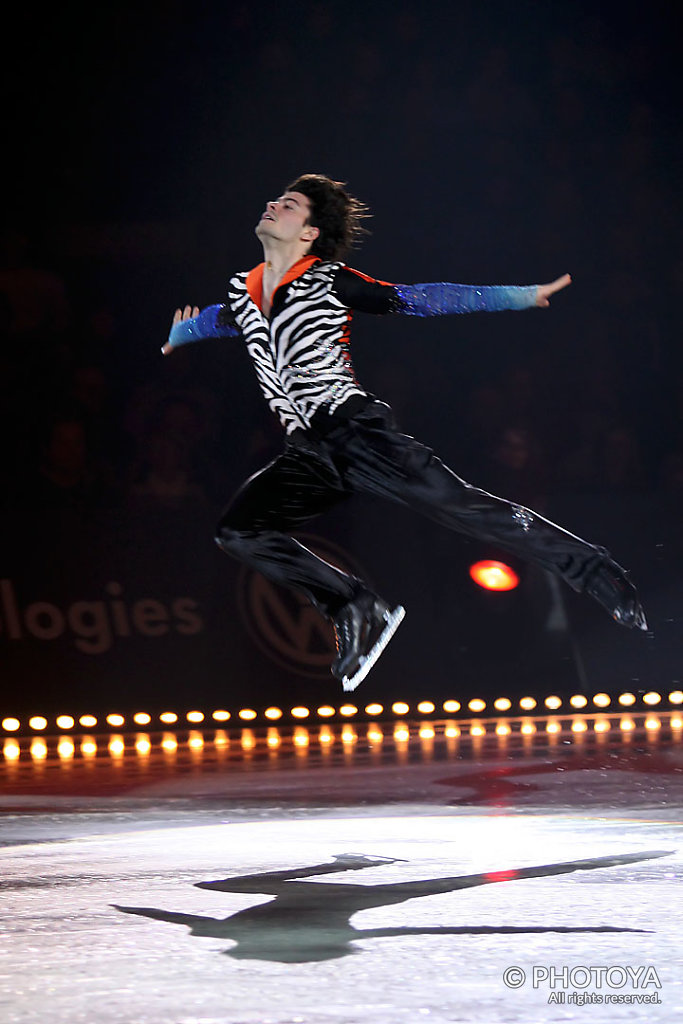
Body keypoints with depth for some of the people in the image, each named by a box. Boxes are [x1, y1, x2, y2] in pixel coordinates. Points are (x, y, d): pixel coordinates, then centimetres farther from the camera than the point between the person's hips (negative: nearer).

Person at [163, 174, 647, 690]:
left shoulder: (329, 281, -1)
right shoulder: (242, 293, 15)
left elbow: (419, 299, -2)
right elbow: (213, 320, 40)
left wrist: (523, 296, -5)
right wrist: (177, 336, 63)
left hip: (354, 429, -5)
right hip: (307, 453, 6)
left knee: (456, 502, -16)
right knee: (239, 530, -12)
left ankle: (593, 570, -8)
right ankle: (357, 611, -8)